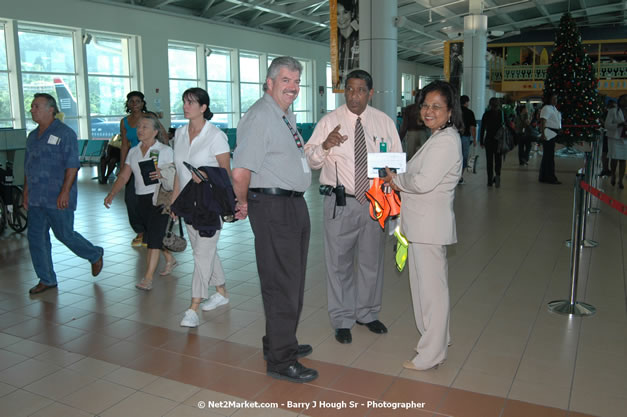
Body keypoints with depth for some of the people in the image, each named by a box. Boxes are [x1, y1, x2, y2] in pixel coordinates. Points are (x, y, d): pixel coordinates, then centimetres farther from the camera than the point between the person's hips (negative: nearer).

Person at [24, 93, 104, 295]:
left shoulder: (64, 133, -8)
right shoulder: (33, 136, 15)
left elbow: (72, 165, -14)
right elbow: (28, 166, 20)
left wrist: (65, 192, -20)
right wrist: (26, 192, 16)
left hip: (58, 199, -7)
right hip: (36, 199, 7)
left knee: (65, 235, 0)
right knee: (36, 238, 5)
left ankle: (95, 255, 26)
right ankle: (46, 280, 17)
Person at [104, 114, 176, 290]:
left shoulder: (165, 150, -4)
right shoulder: (133, 152, 12)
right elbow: (124, 176, 10)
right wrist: (111, 194, -1)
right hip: (141, 198, 6)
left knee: (154, 236, -11)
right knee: (151, 234, 17)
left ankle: (148, 278, -10)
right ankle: (169, 259, 41)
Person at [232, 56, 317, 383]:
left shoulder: (287, 116, 15)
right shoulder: (260, 116, -17)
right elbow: (240, 173, -24)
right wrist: (244, 203, -10)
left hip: (295, 204, 10)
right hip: (273, 207, -10)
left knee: (293, 281, 19)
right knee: (281, 284, -3)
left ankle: (282, 343, 36)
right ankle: (280, 361, 11)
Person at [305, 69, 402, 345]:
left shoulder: (384, 122, 3)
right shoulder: (329, 122, -4)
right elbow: (309, 160, -10)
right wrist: (324, 146, -31)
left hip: (374, 201, 3)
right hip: (341, 203, -2)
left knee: (372, 261, 16)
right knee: (339, 262, 7)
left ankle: (367, 314, 36)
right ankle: (342, 320, 24)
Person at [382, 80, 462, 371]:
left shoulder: (446, 141, -16)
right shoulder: (438, 138, 17)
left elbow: (424, 182, -23)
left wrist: (395, 179, -7)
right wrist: (401, 182, 3)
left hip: (429, 225, -10)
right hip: (424, 223, 10)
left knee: (431, 287, -1)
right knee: (431, 284, 18)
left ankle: (431, 354, 11)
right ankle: (438, 340, 33)